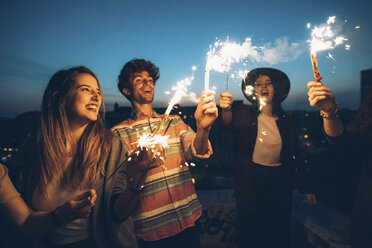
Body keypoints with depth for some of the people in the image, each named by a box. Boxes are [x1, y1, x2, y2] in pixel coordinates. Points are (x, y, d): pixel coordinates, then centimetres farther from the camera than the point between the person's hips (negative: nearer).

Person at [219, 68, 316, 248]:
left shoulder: (285, 120, 6)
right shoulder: (245, 114, -2)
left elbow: (292, 157, 9)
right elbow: (229, 124, -25)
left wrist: (305, 188, 8)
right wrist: (226, 109, -46)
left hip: (278, 181, 2)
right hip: (250, 180, -2)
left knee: (278, 233, 9)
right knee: (250, 232, 9)